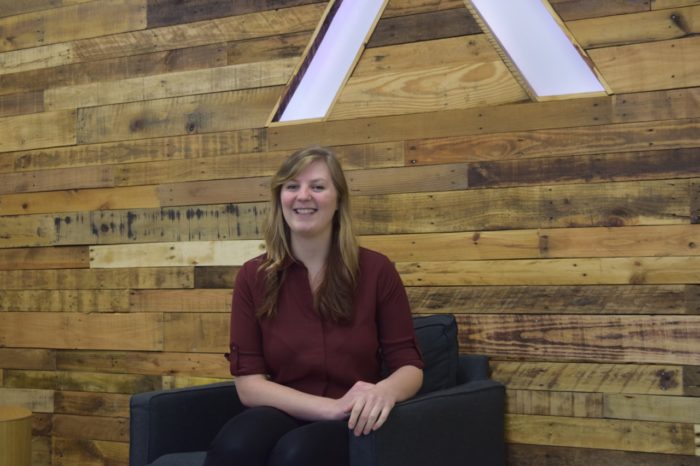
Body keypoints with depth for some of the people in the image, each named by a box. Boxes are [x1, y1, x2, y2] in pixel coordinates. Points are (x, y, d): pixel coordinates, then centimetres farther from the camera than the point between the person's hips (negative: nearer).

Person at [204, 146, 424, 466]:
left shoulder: (376, 271, 0)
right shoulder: (253, 276, 2)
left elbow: (409, 365, 2)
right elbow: (248, 382, -4)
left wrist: (385, 391, -25)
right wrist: (328, 406, -21)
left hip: (350, 426, -1)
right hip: (281, 416, 1)